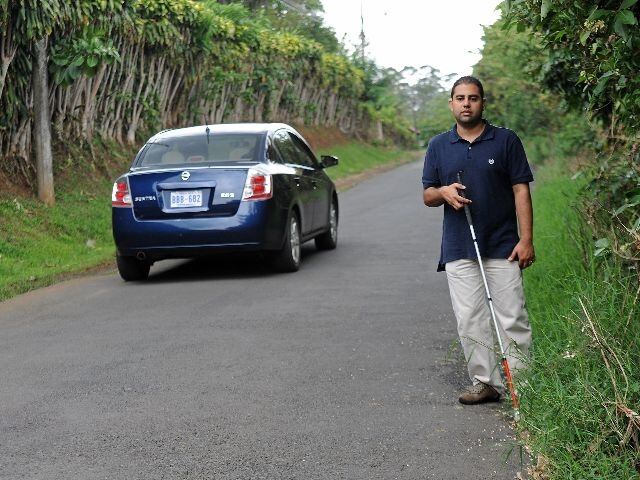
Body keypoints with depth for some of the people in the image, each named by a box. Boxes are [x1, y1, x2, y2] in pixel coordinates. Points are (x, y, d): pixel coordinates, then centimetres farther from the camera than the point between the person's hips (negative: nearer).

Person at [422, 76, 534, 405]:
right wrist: (444, 192, -12)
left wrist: (526, 239, -8)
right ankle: (484, 381, 12)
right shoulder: (438, 146, 10)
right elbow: (427, 195, 13)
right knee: (469, 321, 3)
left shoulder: (506, 140, 3)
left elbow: (521, 191, 0)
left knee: (513, 319, -3)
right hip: (458, 249, 3)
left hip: (502, 247, -2)